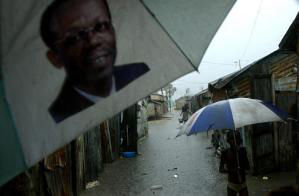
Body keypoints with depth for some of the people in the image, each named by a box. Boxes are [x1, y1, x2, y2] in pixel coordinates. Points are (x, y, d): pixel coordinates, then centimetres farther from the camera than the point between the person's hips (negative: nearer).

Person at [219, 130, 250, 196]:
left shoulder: (242, 150, -1)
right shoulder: (225, 153, -11)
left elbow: (247, 167, 3)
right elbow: (220, 169, -10)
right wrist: (231, 170, -26)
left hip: (243, 184, 3)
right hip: (232, 184, -3)